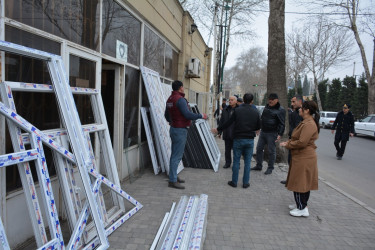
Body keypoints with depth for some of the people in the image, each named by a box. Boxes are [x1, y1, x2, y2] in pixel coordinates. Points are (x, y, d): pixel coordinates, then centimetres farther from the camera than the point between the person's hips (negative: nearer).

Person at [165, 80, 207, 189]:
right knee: (177, 156, -6)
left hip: (173, 128, 10)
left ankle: (174, 176, 27)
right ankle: (172, 181, -2)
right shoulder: (180, 99, -18)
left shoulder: (170, 99, 12)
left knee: (174, 154, 17)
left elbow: (166, 115, 23)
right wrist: (201, 116, -11)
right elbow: (188, 114, -24)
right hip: (180, 130, -10)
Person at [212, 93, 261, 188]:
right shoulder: (255, 112, 0)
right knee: (247, 162, 9)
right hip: (250, 140, 2)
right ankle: (245, 183, 15)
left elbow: (228, 123, -6)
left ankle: (234, 182, 14)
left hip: (238, 139, -2)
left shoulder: (237, 110, -8)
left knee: (236, 161, 7)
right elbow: (258, 127, 9)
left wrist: (218, 129, 7)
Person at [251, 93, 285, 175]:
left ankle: (270, 168, 14)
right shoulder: (266, 107, 12)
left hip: (272, 133, -7)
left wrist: (280, 134, -18)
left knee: (271, 151, 2)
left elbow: (282, 124, -11)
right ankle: (259, 165, 22)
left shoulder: (280, 110, -9)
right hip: (263, 131, 7)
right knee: (259, 148, 9)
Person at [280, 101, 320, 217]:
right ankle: (301, 204, 31)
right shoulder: (306, 122, 14)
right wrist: (288, 142, 5)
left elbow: (302, 142, -25)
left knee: (300, 183, -2)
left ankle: (302, 208, 8)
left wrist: (287, 144, -12)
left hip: (304, 158, -11)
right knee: (304, 182, 18)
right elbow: (298, 138, 21)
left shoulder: (309, 124, -21)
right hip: (302, 157, 11)